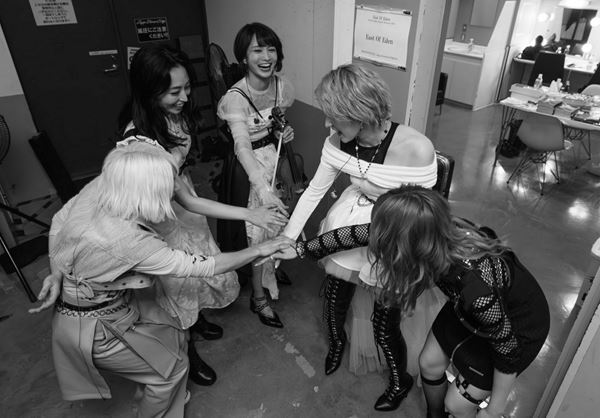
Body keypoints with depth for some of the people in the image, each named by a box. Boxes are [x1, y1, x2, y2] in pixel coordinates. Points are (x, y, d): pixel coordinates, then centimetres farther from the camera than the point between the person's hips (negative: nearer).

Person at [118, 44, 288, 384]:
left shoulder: (176, 110, -13)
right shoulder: (140, 138, -36)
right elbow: (186, 201, -32)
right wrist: (249, 214, -34)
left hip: (182, 192, 7)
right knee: (179, 278, 11)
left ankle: (196, 320, 53)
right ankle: (187, 351, 39)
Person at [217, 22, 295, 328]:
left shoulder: (282, 87, -5)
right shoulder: (236, 98, -23)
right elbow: (243, 147, -37)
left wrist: (285, 132, -8)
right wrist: (264, 190, -49)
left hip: (276, 158, 5)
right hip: (250, 166, -5)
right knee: (258, 229, 1)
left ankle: (272, 270, 46)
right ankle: (258, 297, 20)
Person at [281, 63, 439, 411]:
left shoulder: (416, 149, -31)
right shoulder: (339, 142, -15)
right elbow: (315, 190, -4)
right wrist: (288, 236, -4)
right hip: (351, 223, 5)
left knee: (384, 327, 7)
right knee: (334, 302, 17)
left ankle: (401, 380, 43)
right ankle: (337, 341, 56)